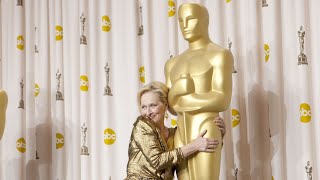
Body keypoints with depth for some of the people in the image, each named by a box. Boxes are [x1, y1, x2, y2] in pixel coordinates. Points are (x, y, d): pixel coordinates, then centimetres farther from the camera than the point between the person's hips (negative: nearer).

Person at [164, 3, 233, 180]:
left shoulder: (221, 55, -2)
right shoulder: (173, 63, 20)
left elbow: (222, 101, -13)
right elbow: (172, 107, 13)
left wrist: (179, 100, -5)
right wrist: (176, 90, -11)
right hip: (182, 139, 7)